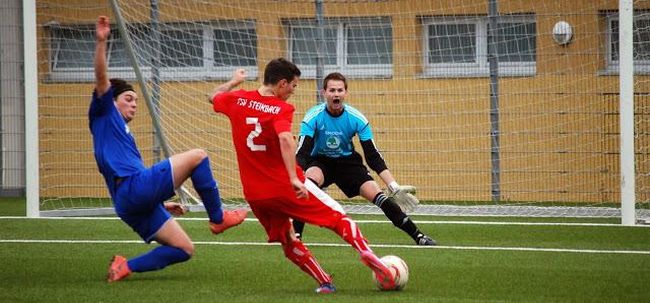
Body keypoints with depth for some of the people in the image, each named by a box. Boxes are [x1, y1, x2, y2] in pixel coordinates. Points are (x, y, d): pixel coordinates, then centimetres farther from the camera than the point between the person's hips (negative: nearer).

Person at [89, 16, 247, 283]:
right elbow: (102, 80, -8)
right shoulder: (104, 116, 9)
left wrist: (163, 205, 30)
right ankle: (218, 218, 0)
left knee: (184, 249, 6)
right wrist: (101, 42, -19)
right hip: (134, 188, -10)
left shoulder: (125, 135, 33)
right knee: (197, 156, -8)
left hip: (131, 205, 10)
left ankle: (126, 267, 0)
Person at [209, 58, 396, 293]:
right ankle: (366, 254, -14)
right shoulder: (281, 109, -12)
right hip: (285, 186, -5)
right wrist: (294, 178, -35)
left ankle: (324, 282, 13)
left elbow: (214, 96, 27)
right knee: (337, 217, 4)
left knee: (288, 243, 19)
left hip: (254, 194, 5)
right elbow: (285, 139, -31)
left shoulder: (237, 100, 4)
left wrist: (234, 81, 45)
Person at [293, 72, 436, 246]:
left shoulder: (357, 119, -17)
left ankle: (417, 235, -6)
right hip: (319, 161, -1)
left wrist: (394, 187, -22)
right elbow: (302, 153, -28)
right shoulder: (313, 117, -23)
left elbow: (373, 156, -14)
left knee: (375, 194, -15)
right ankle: (295, 234, -34)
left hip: (347, 161, 2)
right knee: (311, 180, -36)